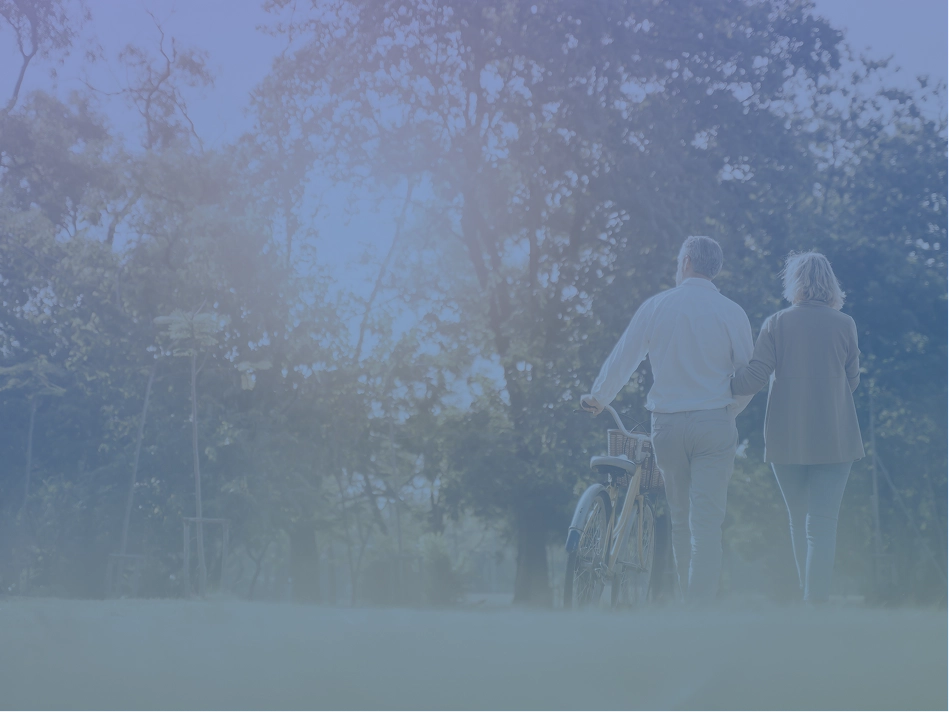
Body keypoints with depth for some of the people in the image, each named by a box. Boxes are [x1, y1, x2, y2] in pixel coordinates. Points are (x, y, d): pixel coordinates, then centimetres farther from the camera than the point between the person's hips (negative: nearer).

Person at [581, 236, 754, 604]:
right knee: (707, 519, -5)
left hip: (666, 425, 2)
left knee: (680, 519, 14)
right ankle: (701, 605, -12)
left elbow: (621, 360, 8)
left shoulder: (655, 306, 2)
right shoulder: (731, 312, -1)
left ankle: (685, 600, 21)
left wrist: (598, 398, 23)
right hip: (714, 424, -2)